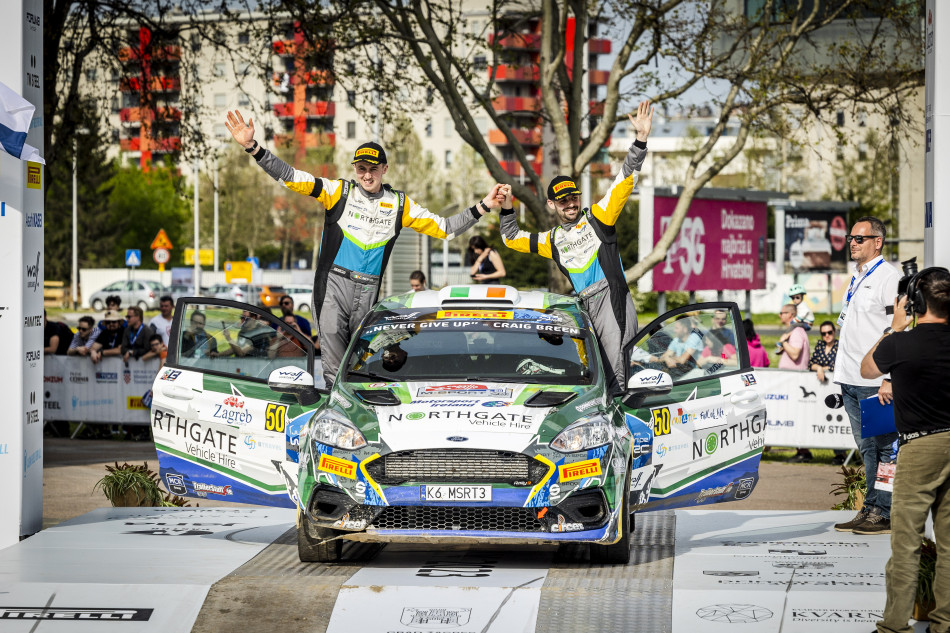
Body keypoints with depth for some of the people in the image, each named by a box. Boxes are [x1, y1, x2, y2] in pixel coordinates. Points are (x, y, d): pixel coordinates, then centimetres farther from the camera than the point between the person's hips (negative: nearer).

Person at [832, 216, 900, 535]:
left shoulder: (888, 277, -9)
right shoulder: (857, 278, 19)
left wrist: (889, 379, -19)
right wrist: (842, 370, 20)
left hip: (876, 382, -9)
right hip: (851, 379, 9)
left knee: (883, 448, -4)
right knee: (867, 448, 11)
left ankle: (884, 513, -1)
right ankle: (870, 509, 15)